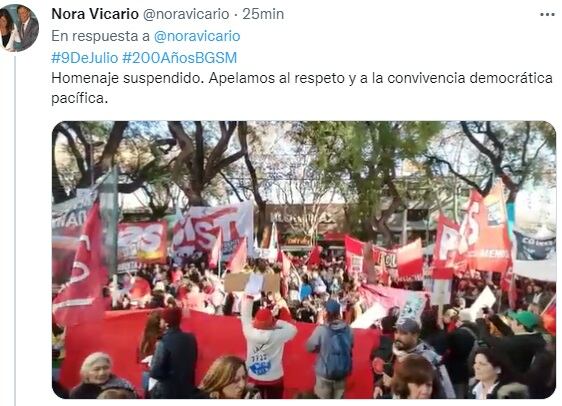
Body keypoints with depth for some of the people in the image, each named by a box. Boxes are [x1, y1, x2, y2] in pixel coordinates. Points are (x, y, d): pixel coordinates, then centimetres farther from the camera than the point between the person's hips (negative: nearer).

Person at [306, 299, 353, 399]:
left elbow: (309, 347, -9)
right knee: (338, 399, 17)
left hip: (325, 372, -3)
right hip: (343, 372, 3)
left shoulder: (321, 330, -21)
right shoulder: (347, 329, -9)